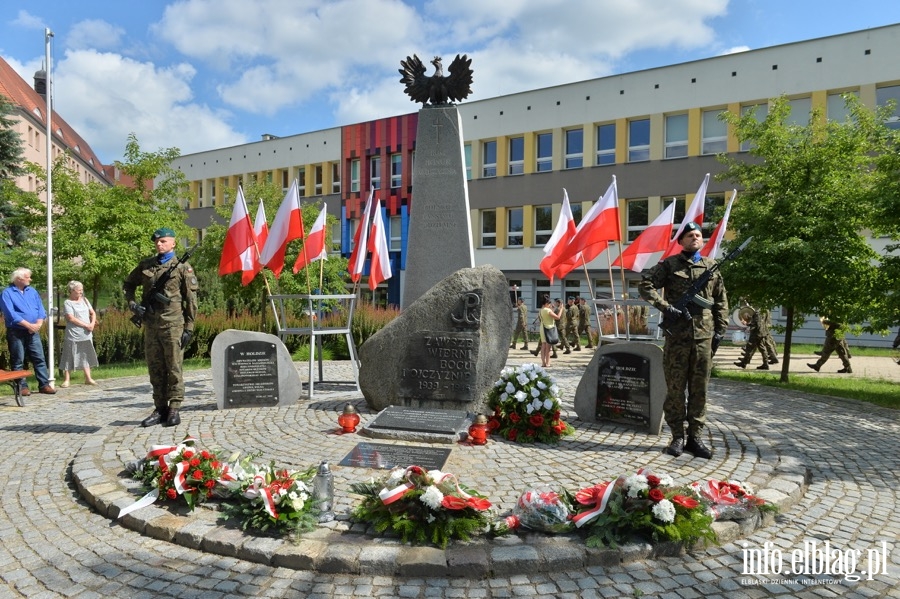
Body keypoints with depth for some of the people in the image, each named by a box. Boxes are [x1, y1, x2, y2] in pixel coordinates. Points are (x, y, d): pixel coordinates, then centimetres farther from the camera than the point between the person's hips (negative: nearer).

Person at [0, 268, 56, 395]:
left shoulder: (32, 291, 13)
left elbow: (41, 309, 7)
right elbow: (11, 314, -15)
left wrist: (38, 324, -8)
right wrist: (28, 325, -18)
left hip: (33, 332, 5)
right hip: (16, 332, -5)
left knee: (39, 358, 3)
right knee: (18, 361, 1)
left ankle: (44, 384, 6)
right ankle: (22, 386, 6)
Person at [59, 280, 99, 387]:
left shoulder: (84, 300, 12)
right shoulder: (68, 303, -7)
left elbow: (93, 313, 13)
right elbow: (71, 318, -16)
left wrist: (92, 323, -5)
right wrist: (86, 325, -16)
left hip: (86, 335, 6)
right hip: (73, 335, -6)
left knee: (86, 356, 11)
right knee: (69, 358, 1)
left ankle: (88, 378, 17)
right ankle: (66, 380, 9)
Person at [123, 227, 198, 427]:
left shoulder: (182, 267, -2)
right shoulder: (145, 265, 12)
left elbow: (191, 300, -4)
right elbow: (128, 284, 26)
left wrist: (189, 328, -8)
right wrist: (132, 302, 7)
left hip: (172, 325, -5)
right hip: (150, 324, 5)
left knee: (173, 368, -2)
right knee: (155, 369, 9)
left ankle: (174, 409, 5)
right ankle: (160, 409, 18)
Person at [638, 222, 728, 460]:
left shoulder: (711, 266, 12)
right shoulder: (670, 264, 3)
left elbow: (721, 301, 14)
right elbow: (645, 286, -4)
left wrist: (720, 330, 7)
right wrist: (667, 308, -13)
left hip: (704, 335, 3)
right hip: (677, 333, -3)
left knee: (699, 388, 7)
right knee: (675, 387, 3)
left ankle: (695, 437, 16)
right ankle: (677, 436, 13)